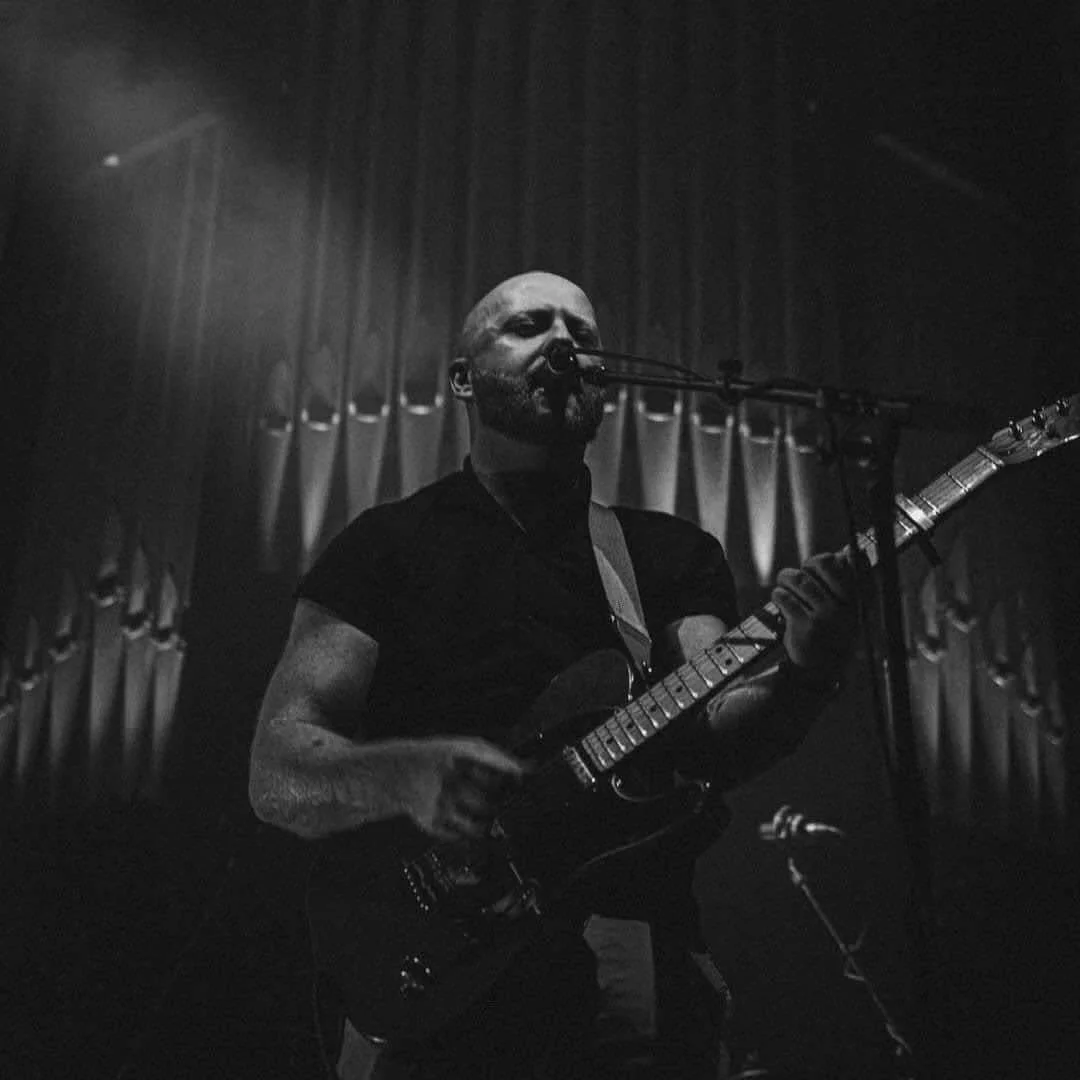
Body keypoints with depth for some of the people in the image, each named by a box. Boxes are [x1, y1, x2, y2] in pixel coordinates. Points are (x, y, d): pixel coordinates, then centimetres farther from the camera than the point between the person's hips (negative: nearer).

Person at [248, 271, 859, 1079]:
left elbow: (717, 737, 2)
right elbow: (275, 774, 3)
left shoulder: (676, 552, 17)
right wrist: (408, 775, -17)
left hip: (634, 957, 2)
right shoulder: (389, 543, 11)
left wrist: (800, 678, -19)